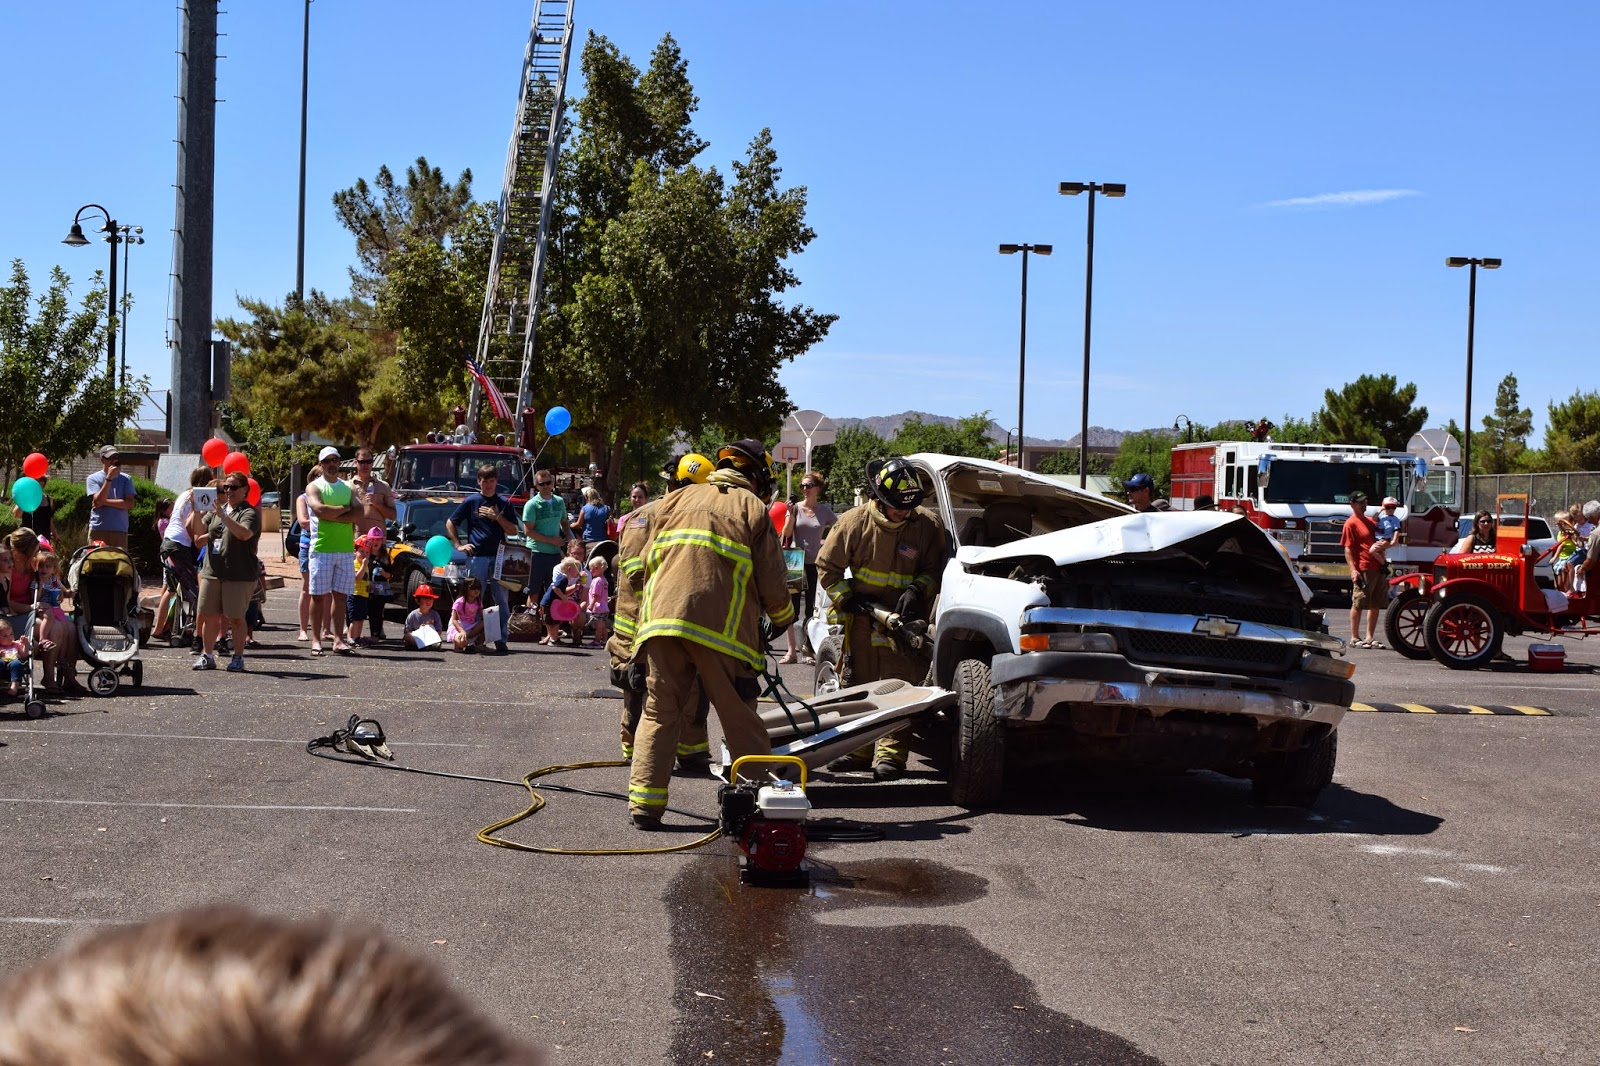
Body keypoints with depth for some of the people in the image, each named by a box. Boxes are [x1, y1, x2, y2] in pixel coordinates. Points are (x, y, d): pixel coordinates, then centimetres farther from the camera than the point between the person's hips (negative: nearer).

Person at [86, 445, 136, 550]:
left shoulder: (125, 479, 12)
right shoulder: (93, 478, 7)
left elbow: (130, 504, -1)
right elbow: (98, 501, -9)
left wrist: (105, 501, -6)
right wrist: (109, 477, -13)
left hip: (120, 531, 1)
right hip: (98, 530, -1)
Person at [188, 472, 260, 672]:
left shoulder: (249, 513, -3)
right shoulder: (216, 510, 17)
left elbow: (244, 533, -22)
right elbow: (198, 530, 10)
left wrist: (223, 516, -28)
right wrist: (197, 512, -8)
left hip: (239, 575, -6)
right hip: (212, 571, 6)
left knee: (235, 617, -3)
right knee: (208, 616, 6)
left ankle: (238, 657, 6)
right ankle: (207, 655, 15)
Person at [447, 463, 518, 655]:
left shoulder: (504, 503, 10)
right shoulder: (471, 501, 6)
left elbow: (513, 530, 7)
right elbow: (450, 523, 13)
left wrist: (497, 517, -6)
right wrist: (458, 545, 5)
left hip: (498, 557, 1)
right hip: (476, 557, -1)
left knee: (502, 601, -1)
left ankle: (501, 640, 2)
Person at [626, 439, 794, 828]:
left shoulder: (676, 500, 22)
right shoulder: (753, 508, 10)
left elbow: (647, 563, 23)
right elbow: (772, 584, 6)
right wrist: (784, 617, 25)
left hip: (661, 620, 3)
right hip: (721, 626, -3)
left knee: (660, 713, 9)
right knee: (740, 718, 6)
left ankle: (644, 803, 4)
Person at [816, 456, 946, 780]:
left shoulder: (925, 527, -6)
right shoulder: (854, 522, -5)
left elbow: (934, 569, 4)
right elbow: (827, 566, 4)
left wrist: (917, 589, -15)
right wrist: (846, 598, -6)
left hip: (904, 620, -2)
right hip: (862, 618, 2)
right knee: (856, 685, 8)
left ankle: (891, 754, -6)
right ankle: (858, 750, 18)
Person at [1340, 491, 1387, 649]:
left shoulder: (1370, 521, 19)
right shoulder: (1351, 523, -5)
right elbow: (1348, 549, -11)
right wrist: (1353, 570, -20)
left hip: (1378, 569, 8)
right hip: (1363, 570, -8)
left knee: (1376, 605, 9)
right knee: (1358, 604, -4)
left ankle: (1370, 637, 15)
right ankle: (1354, 638, 1)